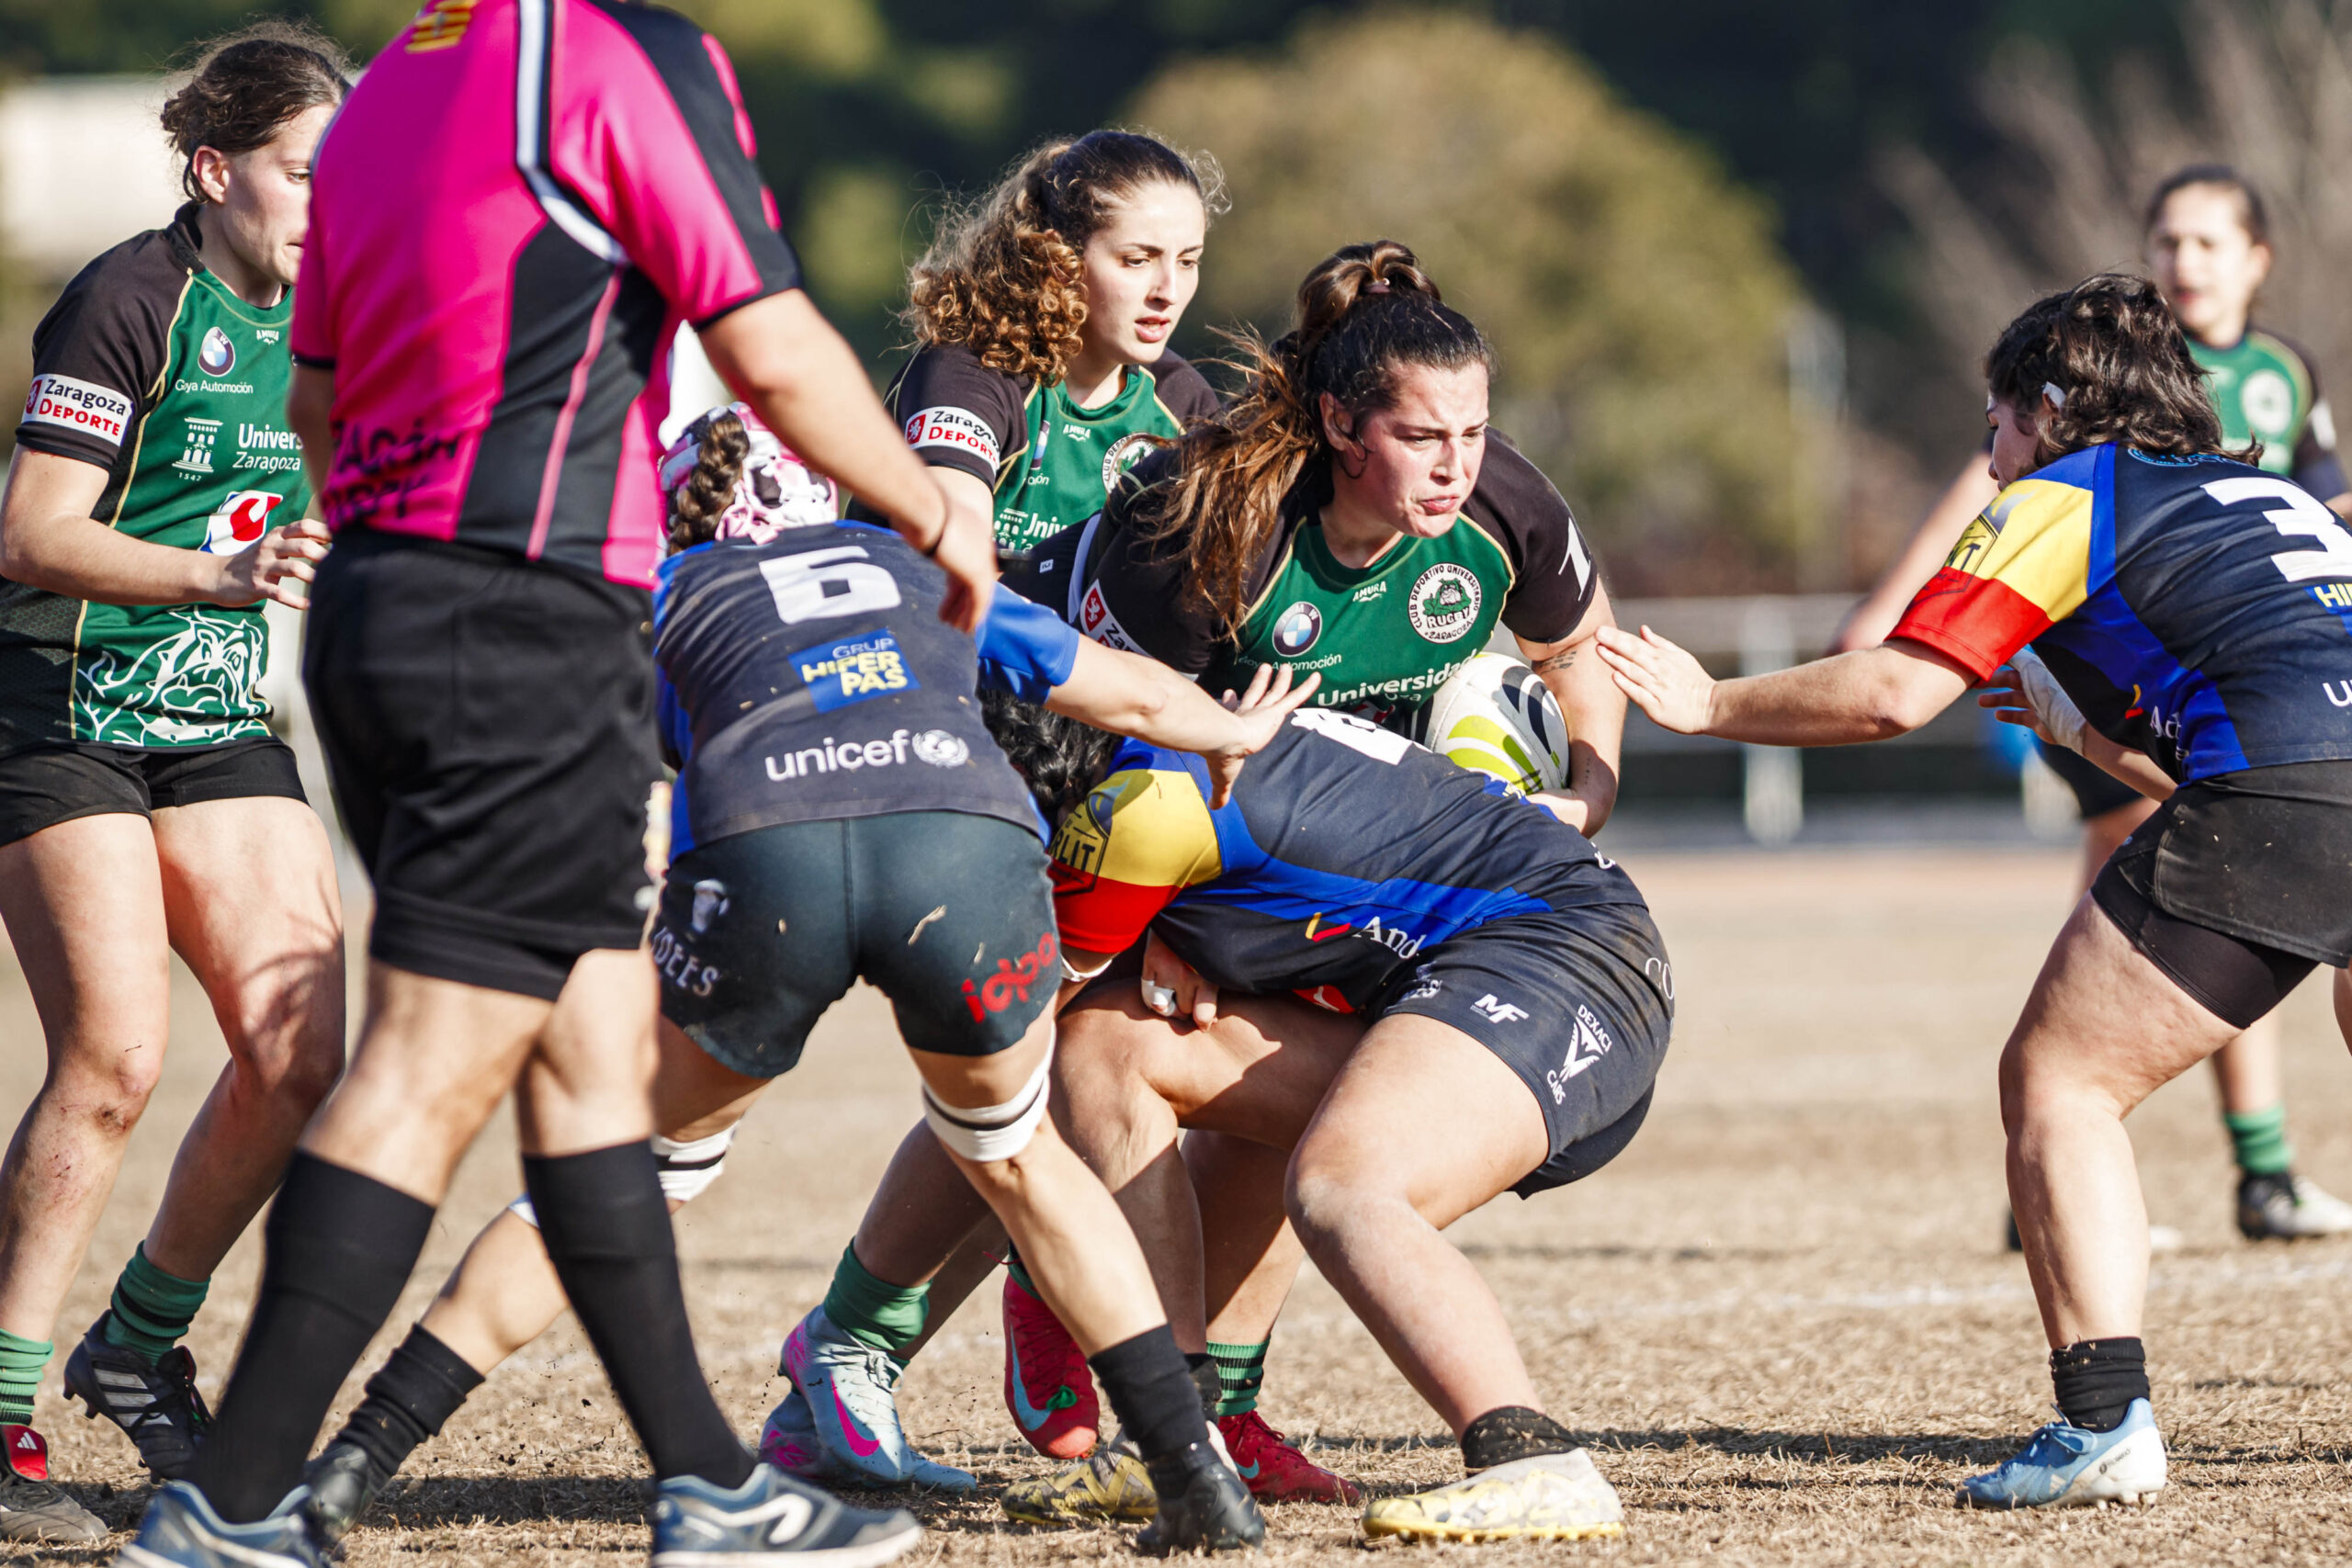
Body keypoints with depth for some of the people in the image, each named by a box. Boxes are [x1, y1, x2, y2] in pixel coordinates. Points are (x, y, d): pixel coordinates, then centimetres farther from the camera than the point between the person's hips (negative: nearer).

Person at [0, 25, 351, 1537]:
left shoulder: (321, 317, 7)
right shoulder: (127, 302, -15)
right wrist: (217, 574, -31)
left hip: (222, 715, 7)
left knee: (299, 1049, -4)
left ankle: (140, 1348, 15)